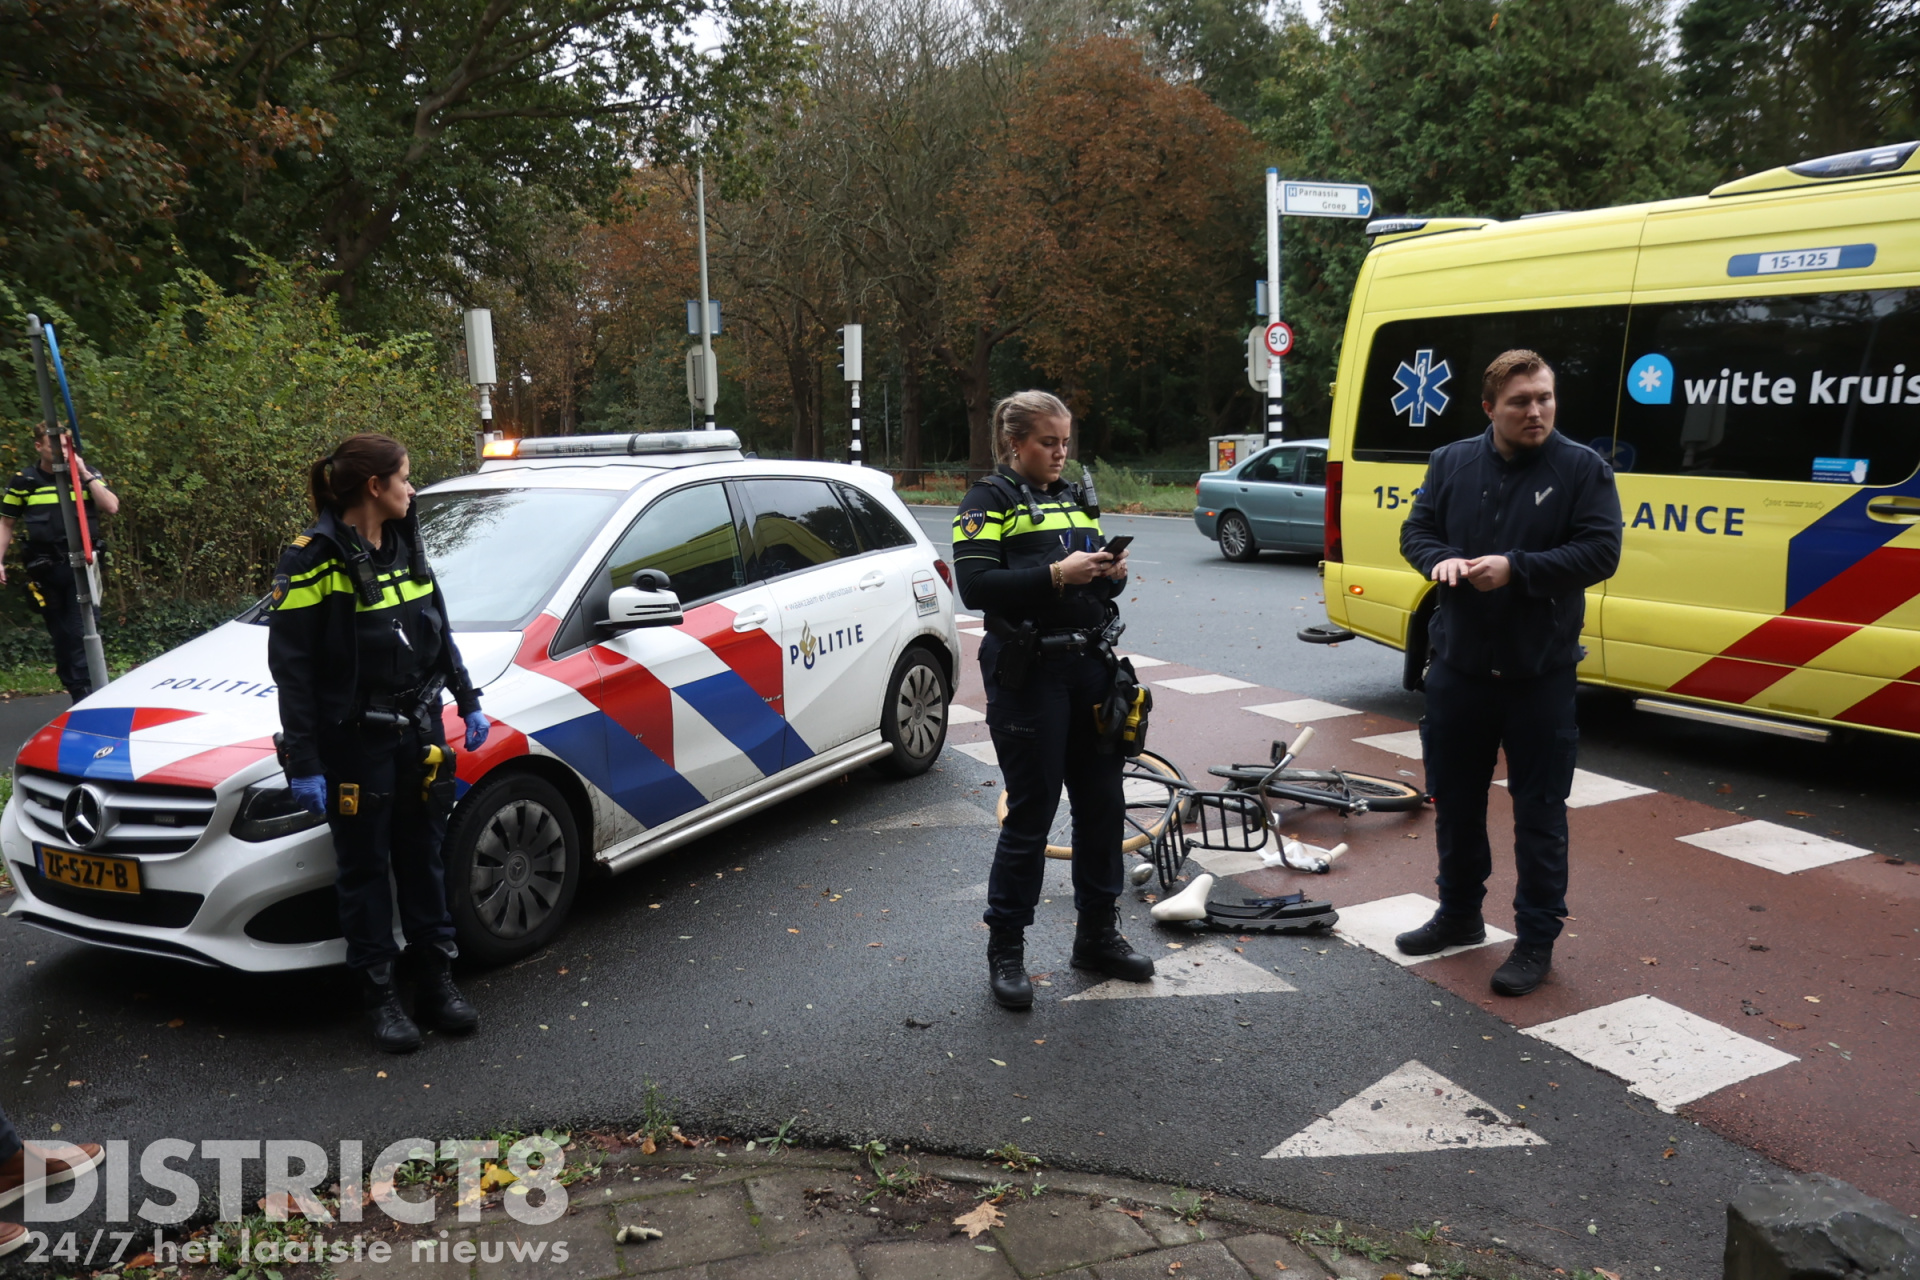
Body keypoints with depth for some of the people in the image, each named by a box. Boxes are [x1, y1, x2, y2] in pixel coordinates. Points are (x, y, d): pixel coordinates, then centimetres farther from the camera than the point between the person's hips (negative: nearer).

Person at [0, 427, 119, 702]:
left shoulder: (87, 474, 5)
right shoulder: (25, 481, 4)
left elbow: (111, 507, -7)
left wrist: (85, 474, -11)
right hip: (45, 568, 1)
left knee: (82, 632, -10)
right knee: (60, 635, 8)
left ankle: (85, 696, -11)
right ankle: (75, 691, 16)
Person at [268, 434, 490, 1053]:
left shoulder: (406, 546, 7)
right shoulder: (314, 560, -14)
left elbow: (439, 632, 18)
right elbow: (291, 667, -14)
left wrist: (467, 701, 16)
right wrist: (303, 764, -16)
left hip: (418, 729, 6)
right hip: (353, 741, -6)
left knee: (423, 858, 12)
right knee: (366, 868, 6)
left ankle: (436, 983, 23)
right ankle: (380, 996, 18)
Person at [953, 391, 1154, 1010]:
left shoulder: (1074, 499, 19)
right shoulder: (989, 501, -3)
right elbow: (974, 585, -15)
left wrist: (1111, 574, -1)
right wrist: (1055, 575, -23)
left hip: (1090, 667, 7)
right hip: (1028, 674, -7)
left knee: (1103, 802, 10)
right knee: (1031, 812, -2)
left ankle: (1098, 934, 27)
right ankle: (1005, 951, 13)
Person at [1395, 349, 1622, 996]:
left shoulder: (1583, 469, -4)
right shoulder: (1451, 463, 6)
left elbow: (1600, 552, -11)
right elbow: (1416, 530, 9)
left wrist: (1516, 568, -21)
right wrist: (1441, 560, -13)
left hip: (1540, 673, -3)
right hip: (1457, 664, 4)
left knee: (1540, 811, 4)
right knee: (1455, 798, 15)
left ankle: (1537, 940, 17)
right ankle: (1458, 914, 34)